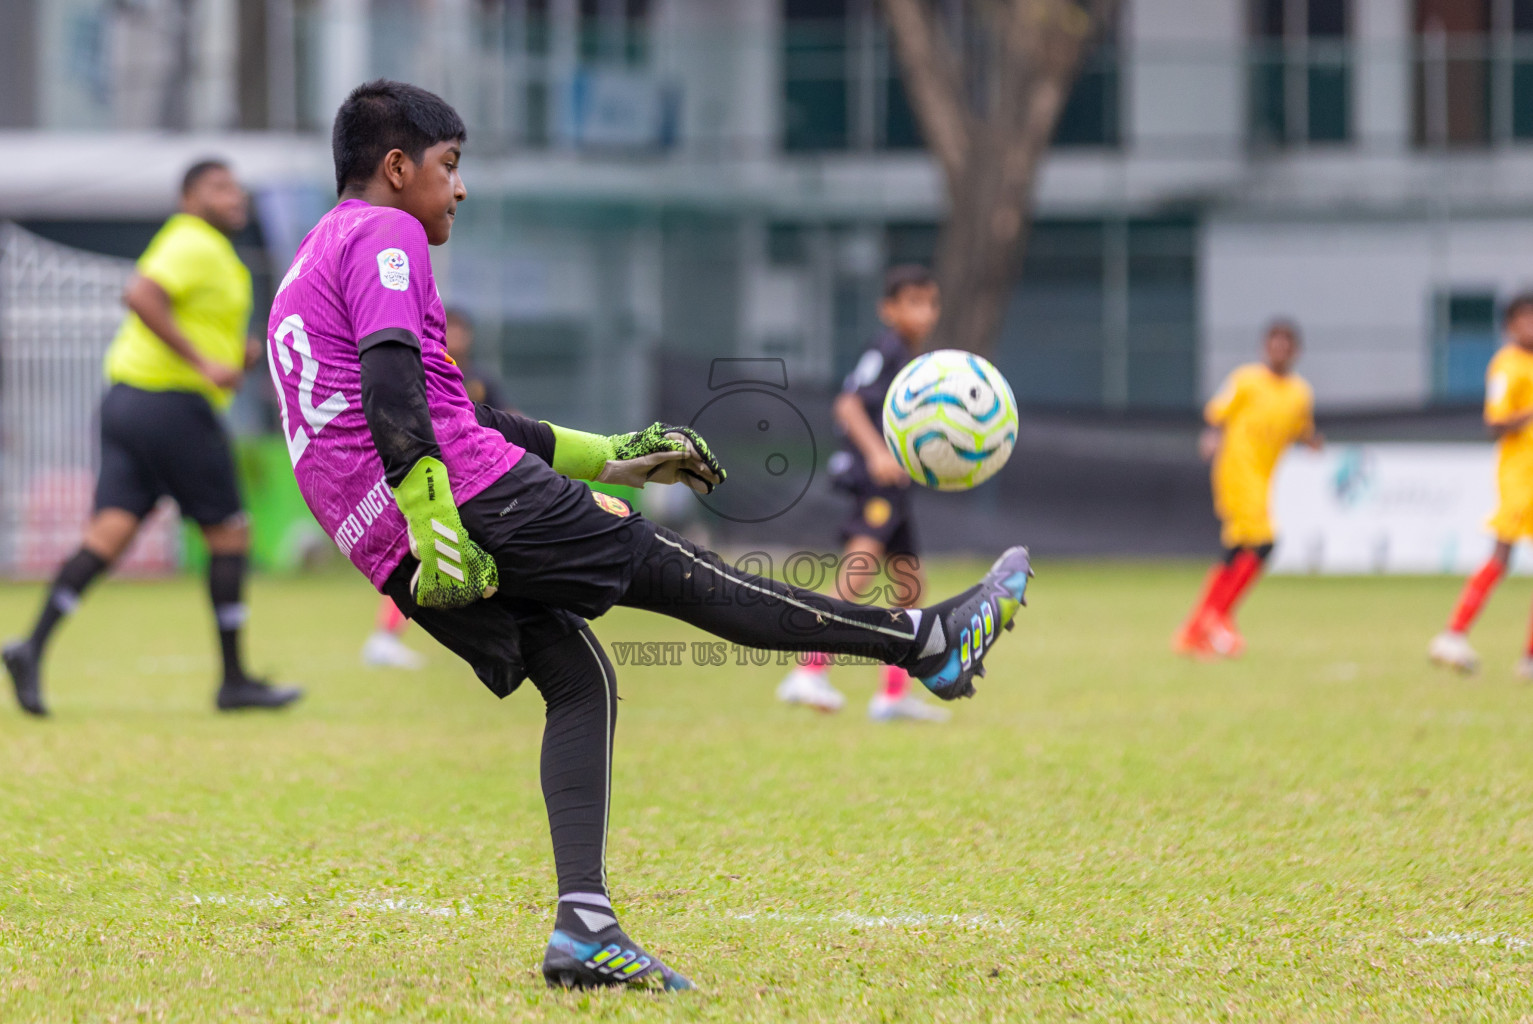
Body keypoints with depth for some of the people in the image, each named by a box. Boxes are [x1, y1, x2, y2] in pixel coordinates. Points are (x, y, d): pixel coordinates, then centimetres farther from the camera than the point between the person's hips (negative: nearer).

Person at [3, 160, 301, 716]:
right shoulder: (196, 245, -10)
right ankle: (234, 680, 5)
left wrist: (234, 354, 17)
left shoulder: (201, 248, 22)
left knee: (108, 533, -1)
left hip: (129, 399, 9)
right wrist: (202, 362, -24)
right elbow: (139, 295, -25)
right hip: (174, 404, -9)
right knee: (229, 533, 1)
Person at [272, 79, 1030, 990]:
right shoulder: (383, 236, -3)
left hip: (398, 558, 9)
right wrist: (437, 527, -27)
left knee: (578, 676, 9)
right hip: (469, 498, -9)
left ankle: (585, 925, -5)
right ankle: (926, 640, 5)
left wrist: (609, 458, 32)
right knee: (662, 565, -2)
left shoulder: (317, 264, 29)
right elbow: (392, 386, -20)